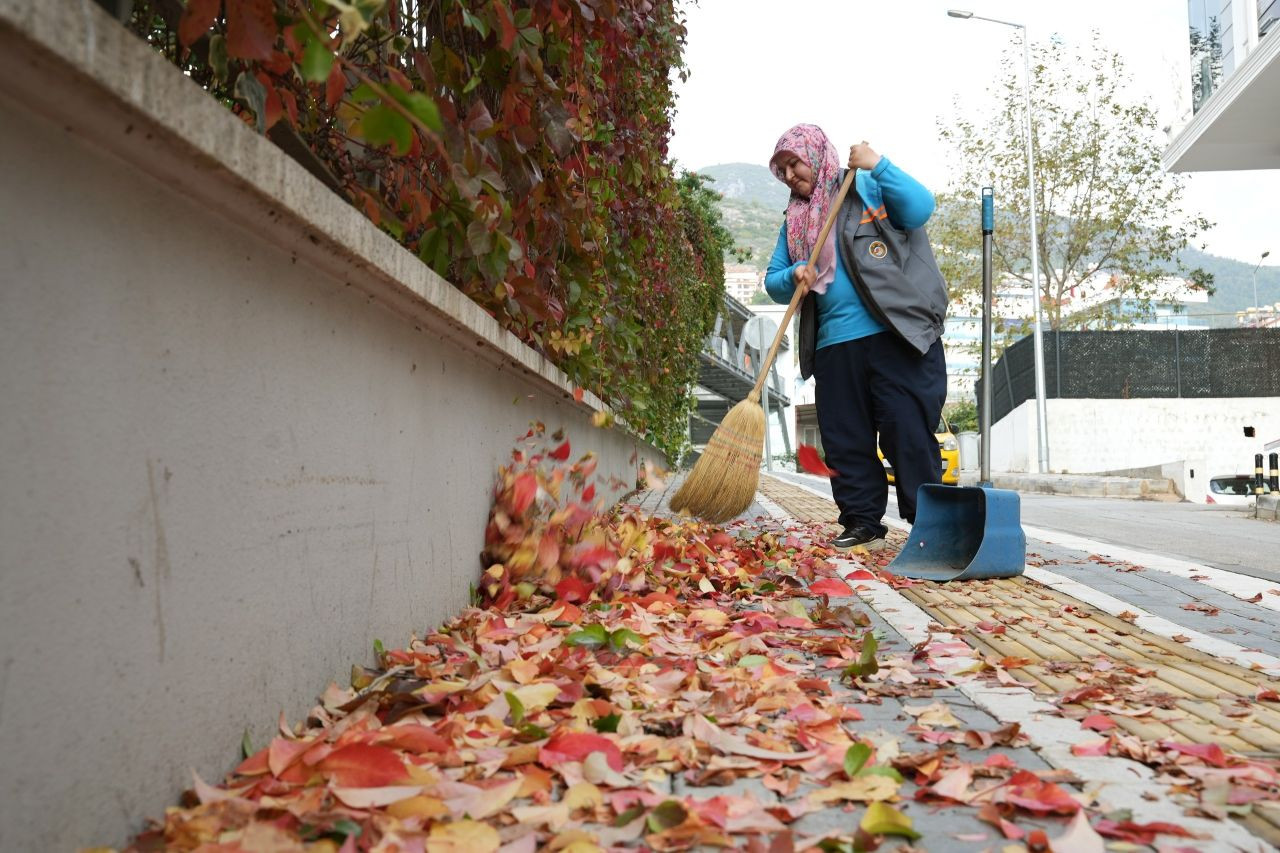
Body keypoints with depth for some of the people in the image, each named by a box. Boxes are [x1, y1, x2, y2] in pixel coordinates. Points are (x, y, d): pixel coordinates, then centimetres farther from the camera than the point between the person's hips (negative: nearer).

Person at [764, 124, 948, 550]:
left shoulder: (868, 187, 7)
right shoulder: (795, 220, 20)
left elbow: (921, 208, -9)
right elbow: (773, 281, 17)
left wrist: (879, 165, -15)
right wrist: (793, 276, -5)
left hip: (897, 334, -5)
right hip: (834, 346, 5)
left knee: (907, 429, -6)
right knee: (844, 439, 5)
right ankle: (862, 521, 15)